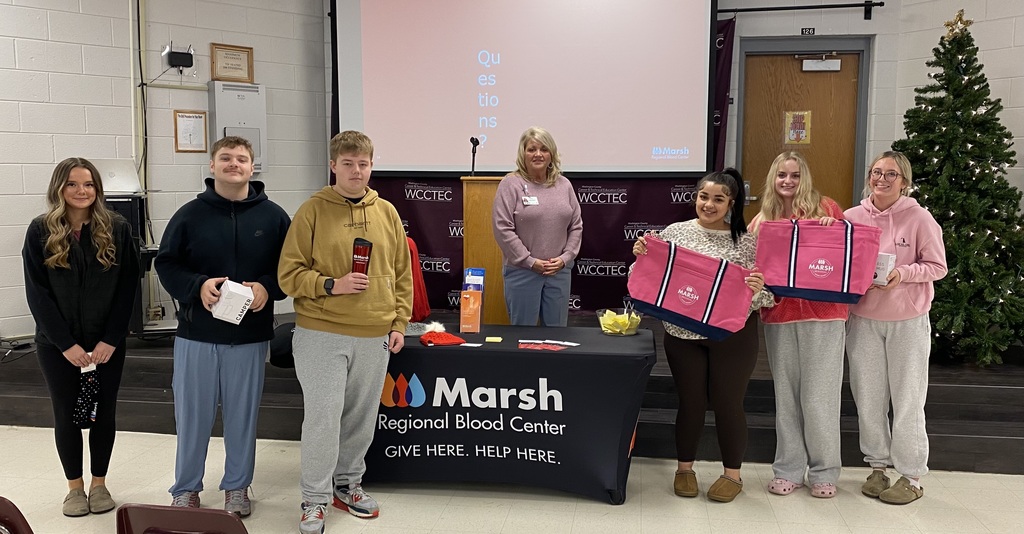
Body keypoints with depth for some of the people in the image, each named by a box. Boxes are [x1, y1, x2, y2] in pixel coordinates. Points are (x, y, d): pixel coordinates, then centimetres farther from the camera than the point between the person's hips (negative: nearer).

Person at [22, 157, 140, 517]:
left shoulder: (117, 230, -3)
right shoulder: (40, 231, -4)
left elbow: (127, 288, -4)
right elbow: (37, 293, -6)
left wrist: (110, 340, -11)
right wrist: (66, 343, -12)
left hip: (107, 343, 0)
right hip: (57, 344, 0)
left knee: (104, 412, 9)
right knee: (67, 414, 8)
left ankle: (99, 483, 25)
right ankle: (75, 486, 24)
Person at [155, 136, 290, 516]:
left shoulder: (272, 216, 1)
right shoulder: (190, 215, 0)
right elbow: (165, 264, 2)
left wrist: (267, 288, -15)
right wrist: (197, 286, -16)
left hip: (250, 337, 0)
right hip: (196, 334, 0)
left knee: (243, 414, 11)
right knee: (192, 415, 8)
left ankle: (237, 487, 28)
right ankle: (186, 489, 26)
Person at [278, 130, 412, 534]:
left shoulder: (387, 213, 7)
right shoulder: (312, 211, -4)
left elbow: (402, 274, 11)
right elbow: (289, 273, -5)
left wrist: (399, 324, 6)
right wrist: (332, 285, -17)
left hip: (375, 336, 4)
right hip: (322, 334, -3)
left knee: (361, 417, 13)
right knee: (323, 416, -2)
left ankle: (348, 484, 32)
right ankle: (314, 501, 13)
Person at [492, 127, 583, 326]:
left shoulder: (564, 185, 8)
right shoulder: (511, 184, -6)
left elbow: (576, 226, 11)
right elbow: (503, 229, -11)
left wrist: (565, 258, -2)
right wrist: (530, 261, -12)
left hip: (559, 271, 4)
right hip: (522, 271, -4)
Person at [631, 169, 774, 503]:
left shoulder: (747, 241, -4)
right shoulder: (674, 232, 0)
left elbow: (767, 295, -4)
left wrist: (757, 289, -26)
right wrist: (641, 256, -12)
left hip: (732, 335, -1)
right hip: (683, 333, 1)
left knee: (728, 403, 8)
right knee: (690, 402, 10)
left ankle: (732, 474, 26)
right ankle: (684, 468, 28)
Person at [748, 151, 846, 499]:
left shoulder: (825, 208, 3)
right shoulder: (762, 219, 10)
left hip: (822, 313, -3)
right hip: (778, 315, 3)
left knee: (819, 397, 0)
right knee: (786, 395, 9)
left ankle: (824, 472, 15)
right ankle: (788, 470, 19)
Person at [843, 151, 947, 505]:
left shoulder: (918, 217, -9)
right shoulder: (852, 217, 0)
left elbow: (938, 267, -5)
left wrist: (902, 273, -22)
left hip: (908, 319, -3)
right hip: (863, 318, 3)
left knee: (907, 399, 6)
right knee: (868, 397, 11)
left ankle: (911, 477, 18)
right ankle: (878, 465, 28)